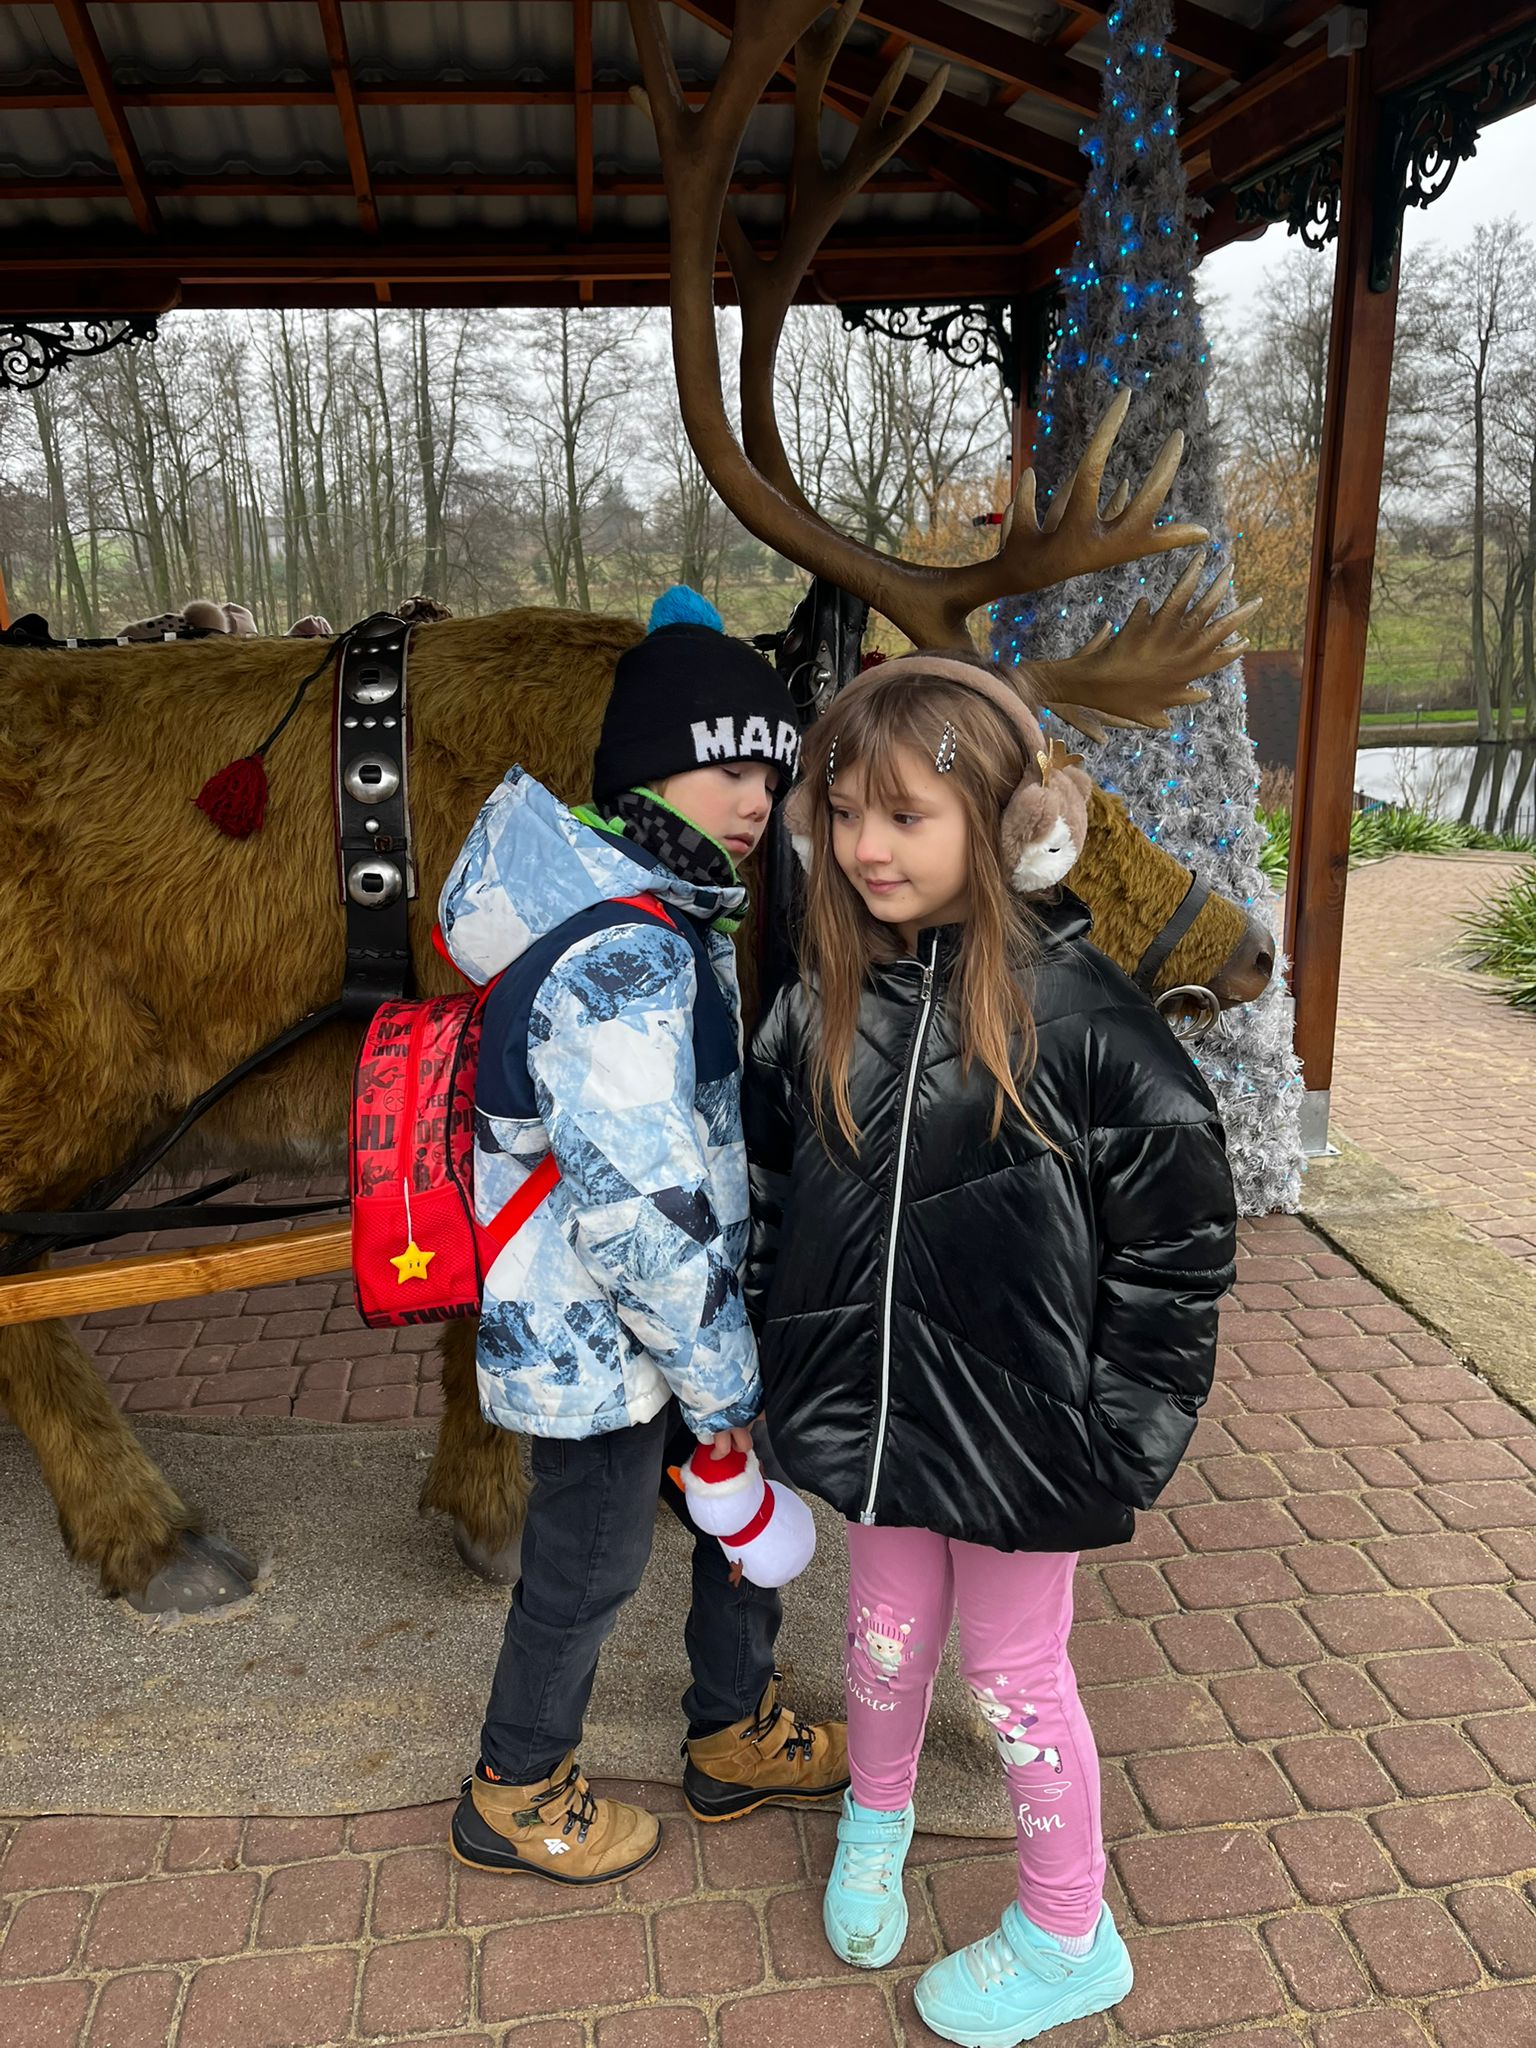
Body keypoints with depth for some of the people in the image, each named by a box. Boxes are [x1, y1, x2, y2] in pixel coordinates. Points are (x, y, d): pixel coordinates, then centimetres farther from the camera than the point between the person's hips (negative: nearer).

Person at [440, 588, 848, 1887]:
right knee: (588, 1573, 13)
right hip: (602, 1342, -9)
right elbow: (639, 1206, -30)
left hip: (655, 1313, 9)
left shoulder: (658, 914, 4)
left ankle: (739, 1737, 46)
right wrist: (723, 1383, -18)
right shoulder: (622, 959, -29)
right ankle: (514, 1799, 40)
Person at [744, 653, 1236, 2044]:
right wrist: (783, 1358, 8)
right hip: (876, 1398, 4)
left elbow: (1179, 1222, -13)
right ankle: (876, 1823, 55)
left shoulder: (1077, 1012, -20)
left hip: (1020, 1422, -4)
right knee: (887, 1631, 24)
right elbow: (771, 1181, 7)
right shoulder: (825, 1002, -6)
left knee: (1013, 1671, 14)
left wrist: (1123, 1423, -11)